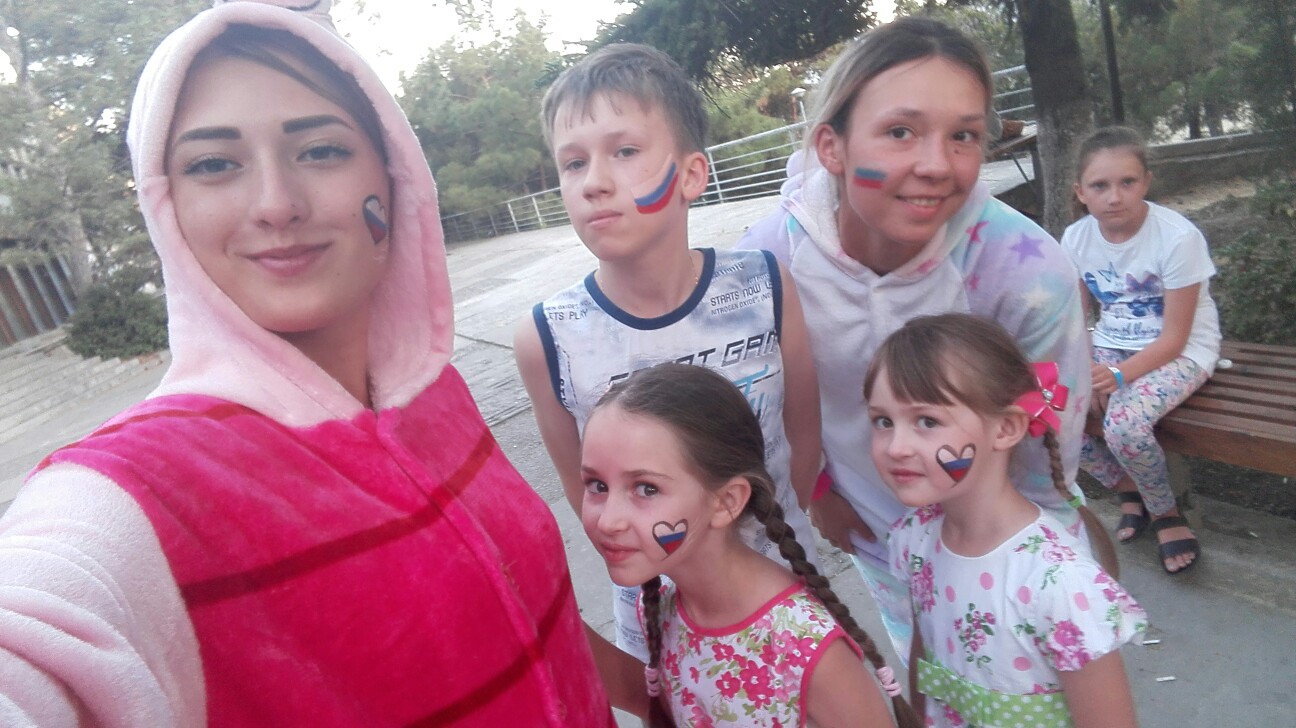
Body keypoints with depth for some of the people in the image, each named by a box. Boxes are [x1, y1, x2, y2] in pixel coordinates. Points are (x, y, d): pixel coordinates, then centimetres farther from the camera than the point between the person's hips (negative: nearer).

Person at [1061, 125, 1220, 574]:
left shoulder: (1178, 237, -21)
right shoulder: (1075, 238, -7)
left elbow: (1174, 338, -18)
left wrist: (1117, 376, -31)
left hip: (1182, 352, -5)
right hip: (1111, 346, 5)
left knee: (1124, 423, -31)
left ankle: (1166, 512, 3)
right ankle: (1129, 491, 11)